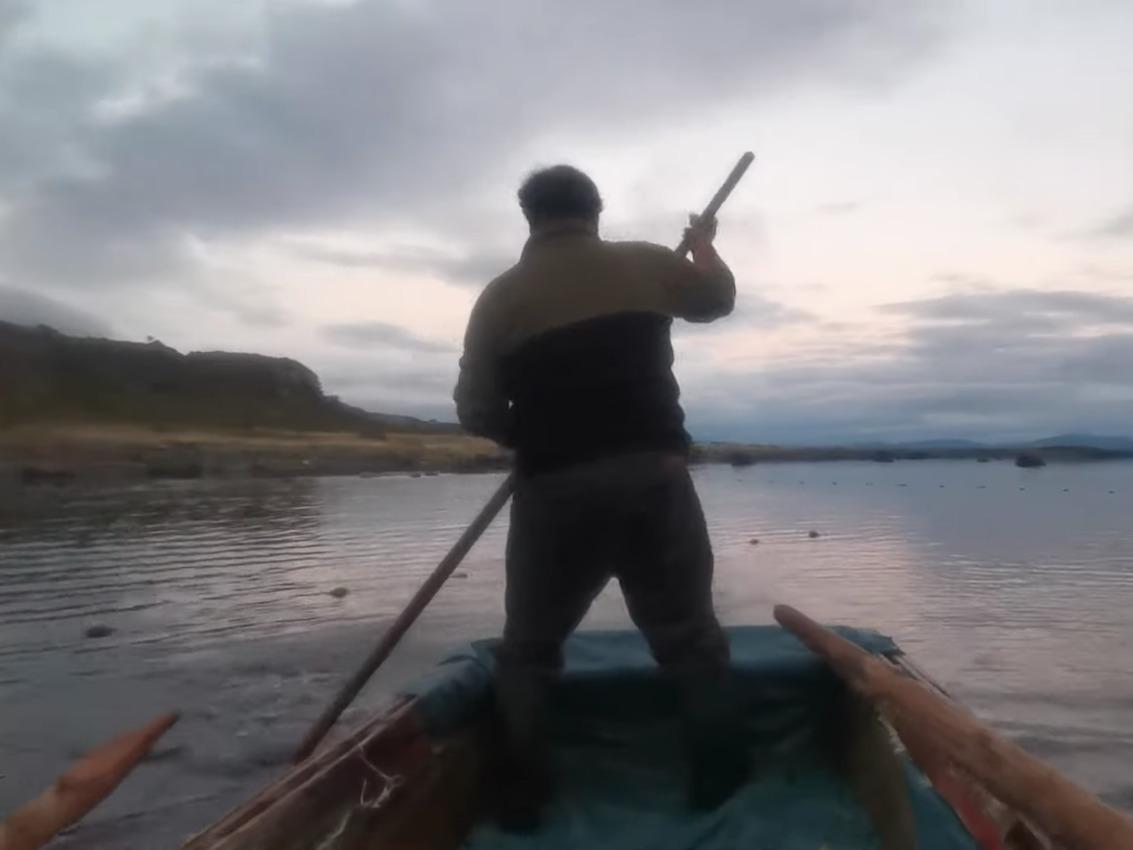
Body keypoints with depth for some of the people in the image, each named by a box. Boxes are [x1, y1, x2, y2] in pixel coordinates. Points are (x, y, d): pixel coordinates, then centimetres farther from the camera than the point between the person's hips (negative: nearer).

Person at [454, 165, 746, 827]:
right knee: (691, 635, 18)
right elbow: (720, 297, 25)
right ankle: (718, 776, 25)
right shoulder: (646, 263, 6)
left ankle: (526, 796, 21)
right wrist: (704, 242, 45)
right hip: (654, 474, 2)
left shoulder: (501, 296, 2)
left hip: (555, 488, -1)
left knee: (528, 650, 17)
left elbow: (476, 414, 1)